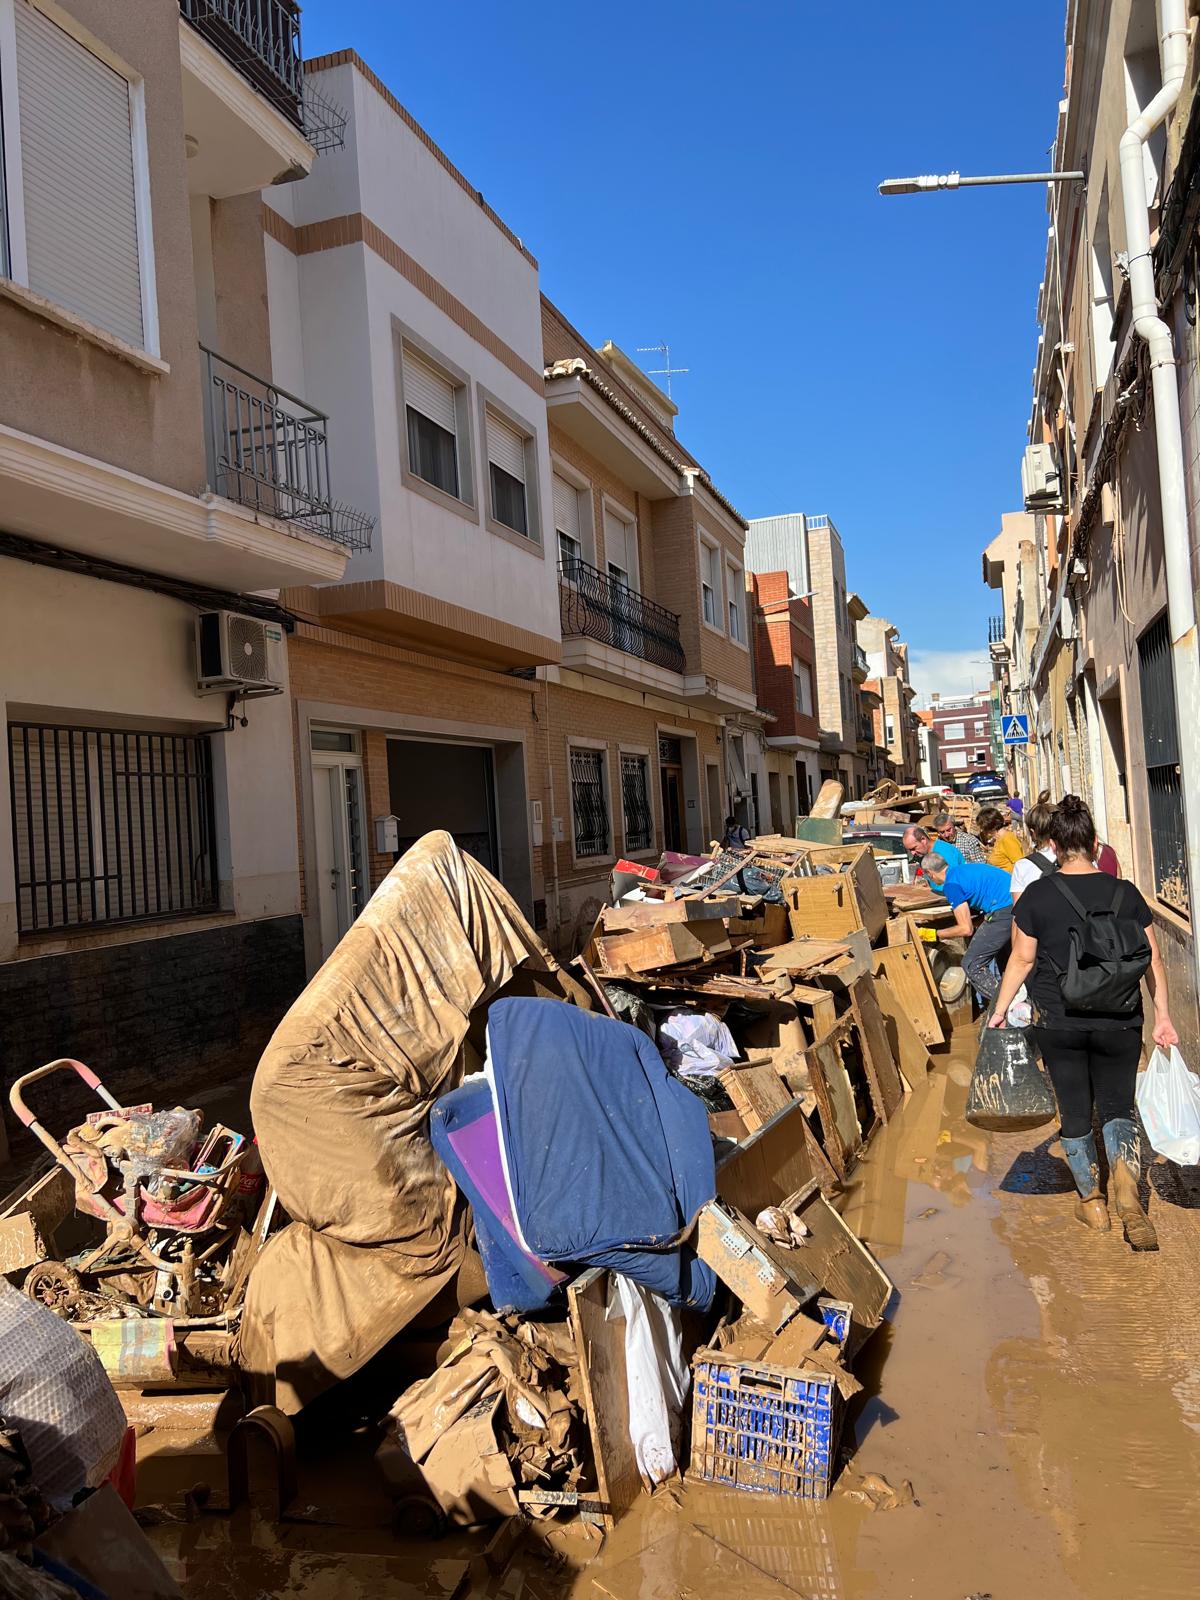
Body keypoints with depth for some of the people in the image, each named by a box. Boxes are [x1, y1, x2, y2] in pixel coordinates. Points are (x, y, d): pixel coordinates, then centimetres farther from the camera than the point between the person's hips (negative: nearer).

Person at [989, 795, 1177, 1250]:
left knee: (1075, 1112, 14)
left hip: (1059, 1025, -1)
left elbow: (1022, 959, -4)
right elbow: (1153, 959, 0)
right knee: (1117, 1107, 16)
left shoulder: (1037, 895, -8)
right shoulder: (1125, 893, -3)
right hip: (1119, 1025, 1)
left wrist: (1000, 1009, 7)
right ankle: (1125, 1181, -10)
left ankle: (1092, 1202, 26)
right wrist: (1162, 1016, 9)